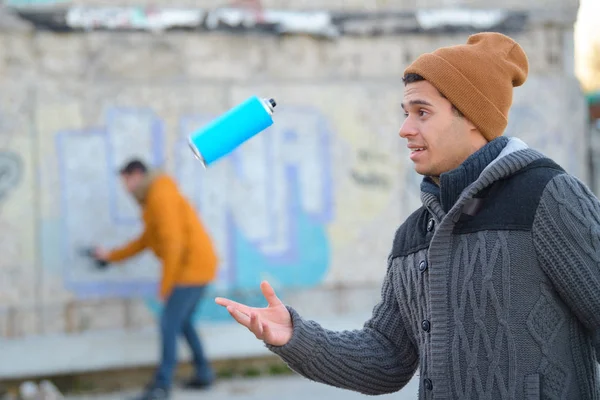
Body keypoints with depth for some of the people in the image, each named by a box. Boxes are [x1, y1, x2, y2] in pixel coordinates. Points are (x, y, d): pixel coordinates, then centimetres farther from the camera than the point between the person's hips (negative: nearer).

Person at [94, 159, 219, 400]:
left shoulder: (160, 195, -15)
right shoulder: (155, 199, 20)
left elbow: (172, 242, -23)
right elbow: (145, 242, 29)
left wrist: (165, 284, -19)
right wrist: (111, 256, 31)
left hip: (192, 268, -10)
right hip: (198, 266, 10)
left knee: (169, 324, -8)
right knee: (183, 322, 21)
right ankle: (203, 373, 26)